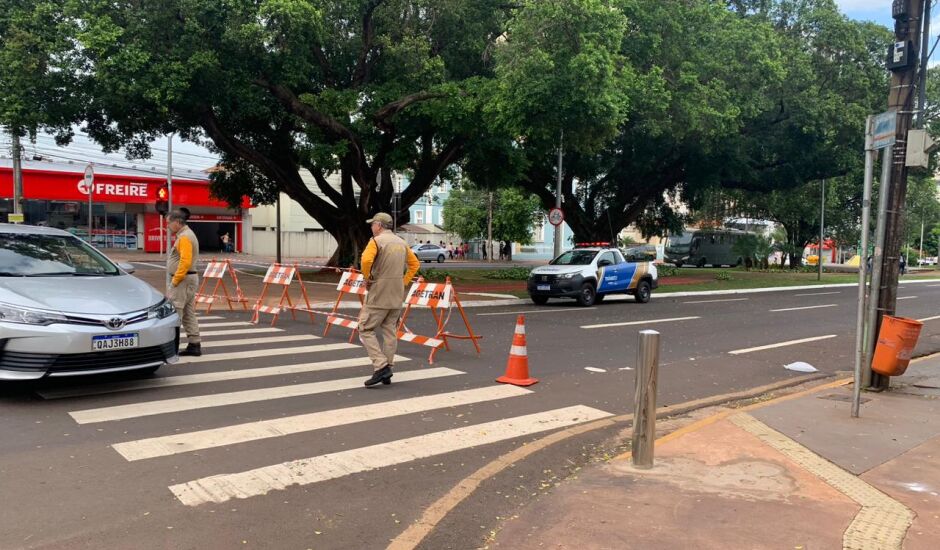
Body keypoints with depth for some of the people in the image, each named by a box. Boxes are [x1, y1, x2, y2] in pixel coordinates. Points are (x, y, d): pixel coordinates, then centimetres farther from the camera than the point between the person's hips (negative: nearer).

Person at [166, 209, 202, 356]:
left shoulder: (184, 237, -15)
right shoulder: (186, 234, 17)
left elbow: (185, 261, -25)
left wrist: (175, 280, -19)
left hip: (182, 280, -10)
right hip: (188, 279, 10)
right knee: (189, 314, 11)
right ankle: (194, 345, 14)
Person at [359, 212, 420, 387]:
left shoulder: (376, 241, -9)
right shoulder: (402, 242, 13)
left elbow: (366, 260, -25)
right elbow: (415, 264, 18)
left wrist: (367, 278, -9)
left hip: (379, 294, -7)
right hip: (397, 295, 7)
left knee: (366, 329, 0)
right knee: (390, 331, 10)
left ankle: (381, 366, -11)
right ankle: (387, 373, 14)